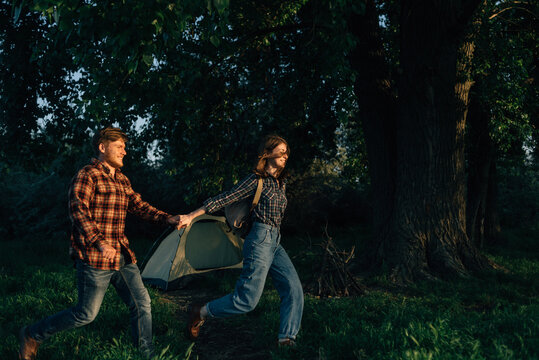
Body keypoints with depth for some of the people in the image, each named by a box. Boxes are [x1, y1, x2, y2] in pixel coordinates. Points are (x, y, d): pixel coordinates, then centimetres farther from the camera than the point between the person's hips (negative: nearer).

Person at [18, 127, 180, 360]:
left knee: (141, 303, 6)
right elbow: (78, 211, -22)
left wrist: (168, 219, 5)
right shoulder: (87, 175, -11)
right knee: (86, 314, -1)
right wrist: (100, 243, -30)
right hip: (95, 259, -8)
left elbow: (139, 206, 19)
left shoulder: (122, 180, 15)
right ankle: (31, 336, 19)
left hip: (122, 256, 8)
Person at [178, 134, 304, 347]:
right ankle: (200, 313, 9)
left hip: (275, 242, 8)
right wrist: (191, 216, -11)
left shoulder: (280, 182, 14)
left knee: (294, 289, -2)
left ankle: (286, 340, 5)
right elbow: (224, 199, -10)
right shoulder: (257, 180, -8)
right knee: (247, 300, -9)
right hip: (260, 240, -8)